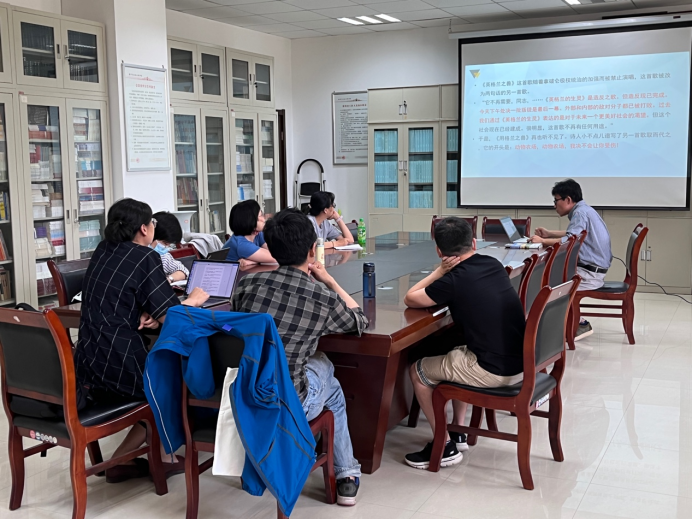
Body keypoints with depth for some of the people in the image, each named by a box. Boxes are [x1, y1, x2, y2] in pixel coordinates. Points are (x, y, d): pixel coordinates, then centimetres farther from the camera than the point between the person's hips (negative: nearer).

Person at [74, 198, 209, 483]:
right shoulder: (146, 257, -11)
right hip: (119, 366, -7)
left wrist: (145, 313, 3)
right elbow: (170, 318, -13)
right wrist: (192, 301, 6)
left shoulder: (103, 251, 11)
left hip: (86, 363, 7)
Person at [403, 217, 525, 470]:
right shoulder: (494, 265, 5)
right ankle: (458, 431, 36)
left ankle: (444, 445, 17)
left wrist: (441, 270, 1)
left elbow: (409, 299, -1)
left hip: (493, 372, -7)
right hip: (521, 362, 8)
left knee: (418, 371, 12)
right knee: (457, 353, 33)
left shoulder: (453, 281, -15)